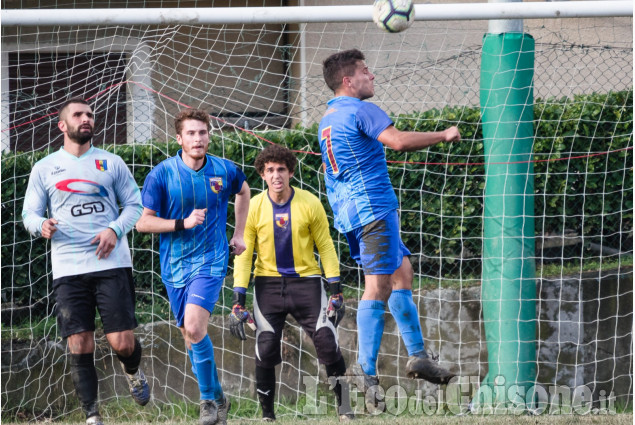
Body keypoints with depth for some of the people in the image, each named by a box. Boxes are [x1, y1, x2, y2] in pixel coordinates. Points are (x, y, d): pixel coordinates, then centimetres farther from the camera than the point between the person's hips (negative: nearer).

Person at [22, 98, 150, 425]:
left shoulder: (111, 163, 10)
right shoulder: (44, 168, 11)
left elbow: (134, 204, 11)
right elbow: (30, 213, 10)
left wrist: (115, 229, -8)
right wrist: (42, 225, -13)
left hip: (111, 263, 0)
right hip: (68, 271, 0)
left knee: (122, 343, -5)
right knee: (80, 348, -6)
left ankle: (133, 373, 30)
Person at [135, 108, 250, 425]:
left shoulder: (224, 170, -2)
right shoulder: (162, 174, -8)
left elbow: (243, 191, 23)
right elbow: (143, 222, -7)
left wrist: (239, 234, 19)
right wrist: (183, 223, -19)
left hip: (210, 260, -2)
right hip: (174, 264, 2)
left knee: (194, 327, -20)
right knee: (189, 333, 7)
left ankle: (210, 398, -6)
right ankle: (217, 396, 24)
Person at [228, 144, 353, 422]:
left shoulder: (310, 204, -5)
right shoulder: (253, 207, -5)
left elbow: (325, 247, 2)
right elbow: (243, 254, -1)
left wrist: (335, 291, -3)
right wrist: (238, 301, -6)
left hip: (306, 280, 0)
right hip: (268, 282, 0)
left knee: (326, 341, -11)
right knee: (266, 349, -11)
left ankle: (344, 407, 5)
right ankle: (266, 413, 4)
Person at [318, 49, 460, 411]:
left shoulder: (328, 118, 18)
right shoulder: (360, 110, -12)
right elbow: (398, 140, -25)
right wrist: (443, 136, -14)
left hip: (347, 211, 10)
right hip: (373, 207, -10)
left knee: (402, 272, 14)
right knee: (378, 286, -9)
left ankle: (418, 356, 15)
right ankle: (365, 371, -10)